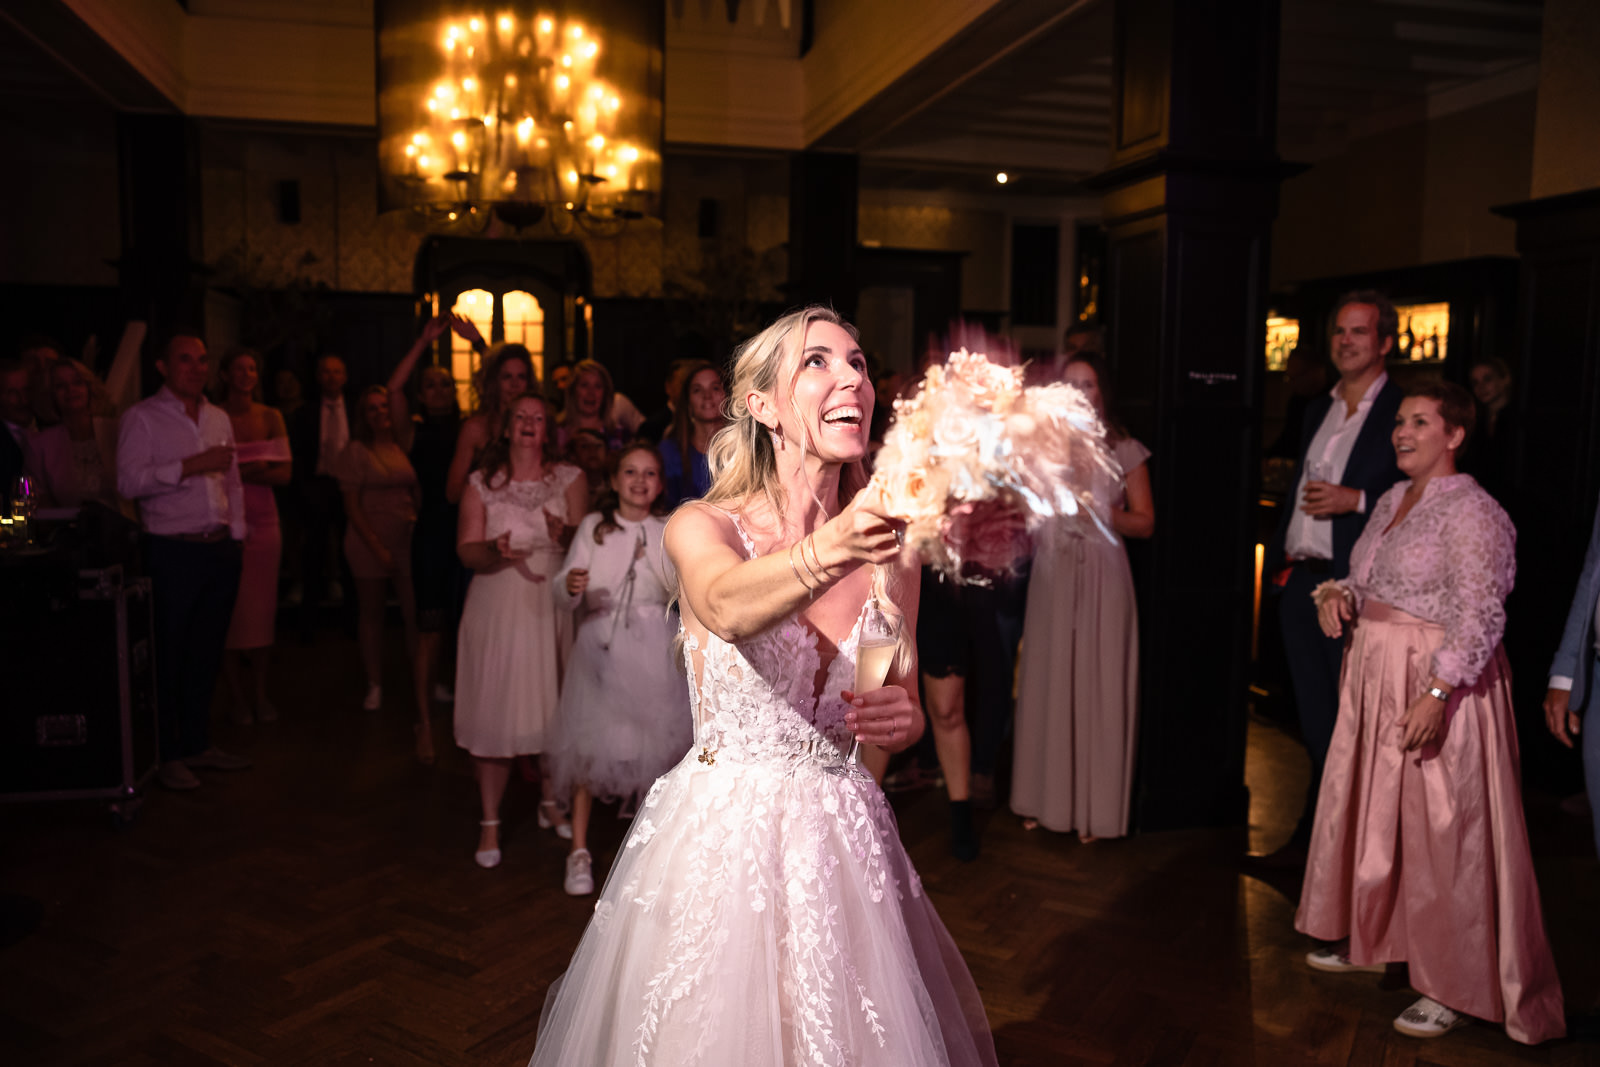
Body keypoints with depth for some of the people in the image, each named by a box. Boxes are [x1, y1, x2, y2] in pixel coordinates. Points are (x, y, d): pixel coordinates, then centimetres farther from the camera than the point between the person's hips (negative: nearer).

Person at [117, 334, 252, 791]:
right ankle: (167, 754, 13)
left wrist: (236, 534, 11)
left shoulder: (219, 419, 15)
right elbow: (129, 481, -15)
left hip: (220, 550, 6)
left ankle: (198, 743, 24)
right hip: (172, 552, -5)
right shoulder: (141, 418, -4)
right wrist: (191, 466, -20)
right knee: (167, 656, 3)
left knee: (207, 652, 13)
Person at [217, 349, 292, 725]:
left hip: (263, 521, 3)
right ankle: (238, 697, 9)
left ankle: (259, 691, 17)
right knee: (231, 610, -3)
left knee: (262, 609, 5)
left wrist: (240, 472, -10)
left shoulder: (271, 417, 8)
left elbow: (284, 473, 3)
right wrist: (255, 469, -13)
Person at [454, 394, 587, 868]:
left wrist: (564, 534, -23)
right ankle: (490, 823, 9)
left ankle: (550, 803, 27)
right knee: (493, 712, -1)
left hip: (552, 606, 1)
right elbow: (467, 550, -1)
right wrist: (496, 552, -22)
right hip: (498, 609, -1)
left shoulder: (569, 479, 5)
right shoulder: (481, 483, 4)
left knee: (552, 705, 6)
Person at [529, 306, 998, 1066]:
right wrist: (830, 550, -53)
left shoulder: (885, 548, 0)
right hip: (719, 844, -3)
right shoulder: (702, 527, -11)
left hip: (845, 850, 4)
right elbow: (728, 608, -35)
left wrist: (902, 719, -15)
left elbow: (905, 710, 8)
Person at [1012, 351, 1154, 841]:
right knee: (1047, 683, 5)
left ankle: (1094, 805, 12)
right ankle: (1046, 798, 19)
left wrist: (1102, 513, -12)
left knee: (1099, 686, 0)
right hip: (1052, 573, 2)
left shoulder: (1124, 450, 3)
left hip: (1103, 575, -2)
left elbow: (1145, 522, 4)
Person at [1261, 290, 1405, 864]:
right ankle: (1312, 833, 27)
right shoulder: (1318, 411, 17)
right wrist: (1277, 556, 16)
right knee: (1314, 722, 15)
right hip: (1299, 580, 7)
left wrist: (1356, 500, -21)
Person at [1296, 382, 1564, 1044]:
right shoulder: (1393, 499, 11)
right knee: (1369, 809, 18)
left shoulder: (1471, 511, -14)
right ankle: (1369, 938, 36)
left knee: (1442, 829, -1)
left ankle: (1458, 987, 12)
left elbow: (1479, 617, -20)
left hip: (1440, 686, -9)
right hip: (1375, 676, 9)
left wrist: (1436, 694, -27)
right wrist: (1338, 595, -2)